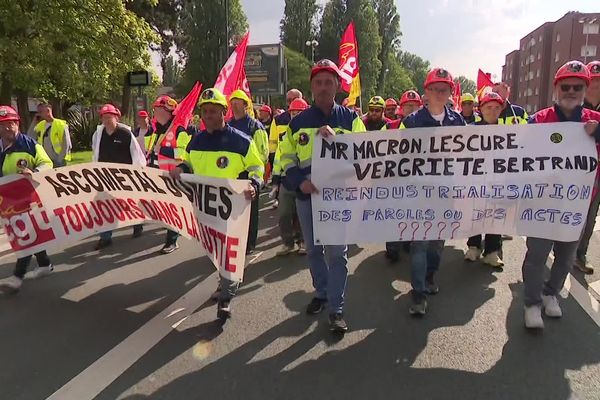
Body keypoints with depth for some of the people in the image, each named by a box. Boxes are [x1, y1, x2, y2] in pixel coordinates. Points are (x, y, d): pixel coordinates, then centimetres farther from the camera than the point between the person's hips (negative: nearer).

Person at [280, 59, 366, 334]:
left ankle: (336, 309, 9)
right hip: (306, 196, 3)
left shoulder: (350, 119, 3)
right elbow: (287, 158, 6)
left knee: (336, 252, -2)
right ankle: (321, 292, 37)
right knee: (313, 249, 16)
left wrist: (334, 137, -20)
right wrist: (299, 181, -12)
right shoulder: (298, 122, 7)